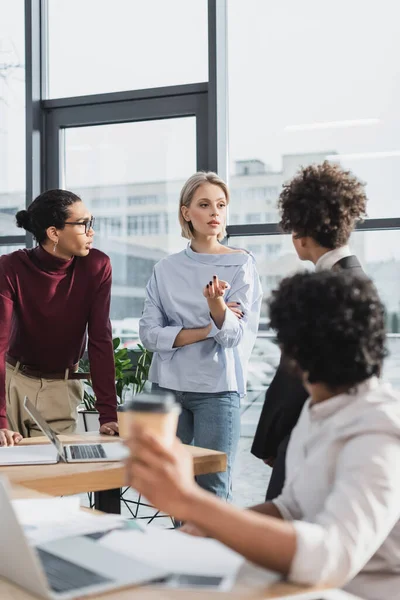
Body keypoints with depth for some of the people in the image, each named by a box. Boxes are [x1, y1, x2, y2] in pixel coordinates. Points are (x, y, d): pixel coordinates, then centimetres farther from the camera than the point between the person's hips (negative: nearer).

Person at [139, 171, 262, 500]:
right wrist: (205, 330, -11)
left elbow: (237, 335, -9)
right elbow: (149, 333, -1)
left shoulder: (242, 263, 0)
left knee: (213, 490, -2)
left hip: (217, 387, -3)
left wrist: (216, 305, -29)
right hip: (169, 385, 3)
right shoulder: (166, 269, 7)